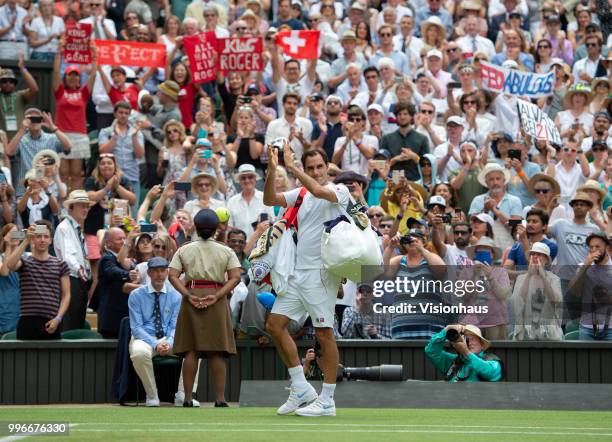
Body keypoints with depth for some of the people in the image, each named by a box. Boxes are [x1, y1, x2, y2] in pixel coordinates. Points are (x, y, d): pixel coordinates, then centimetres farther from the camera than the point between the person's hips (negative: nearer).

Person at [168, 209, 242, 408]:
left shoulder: (184, 250, 9)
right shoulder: (226, 251, 8)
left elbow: (173, 275, -3)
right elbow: (235, 277, -5)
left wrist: (188, 295, -10)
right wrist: (217, 296, -11)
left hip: (192, 296, 1)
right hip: (216, 298, -1)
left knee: (191, 350, 2)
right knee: (216, 351, 0)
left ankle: (188, 397, -1)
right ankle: (220, 398, -4)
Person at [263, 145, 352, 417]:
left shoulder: (340, 191, -5)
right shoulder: (301, 193, 14)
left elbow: (318, 191, -25)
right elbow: (270, 200, 4)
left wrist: (291, 166, -21)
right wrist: (272, 170, -11)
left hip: (321, 272, -7)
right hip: (297, 272, 7)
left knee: (324, 334, -5)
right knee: (275, 325, 5)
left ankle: (327, 401, -1)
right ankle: (301, 388, 13)